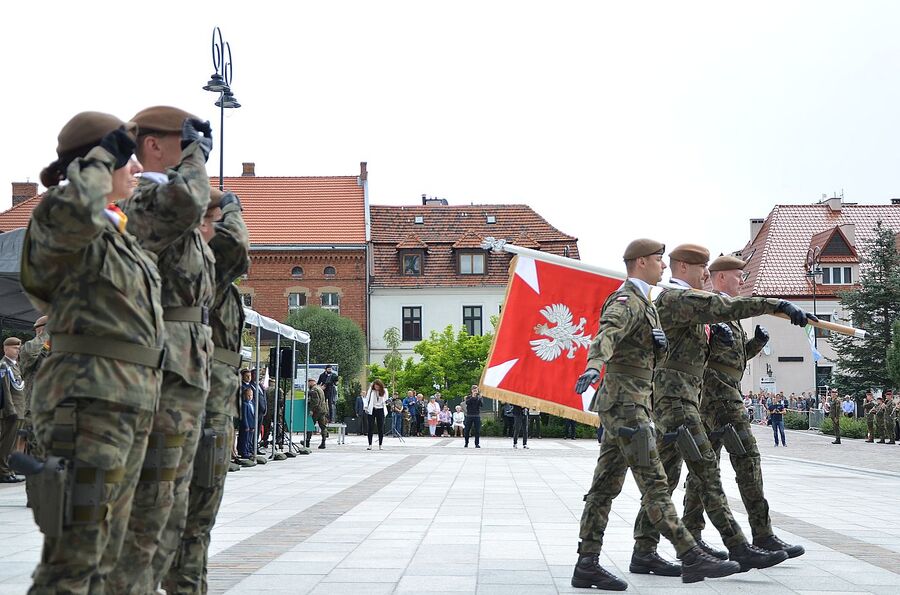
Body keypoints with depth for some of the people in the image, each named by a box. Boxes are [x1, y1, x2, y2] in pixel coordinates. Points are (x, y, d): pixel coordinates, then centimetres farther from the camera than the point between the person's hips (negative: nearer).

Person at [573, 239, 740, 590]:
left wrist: (659, 343, 8)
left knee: (606, 486, 6)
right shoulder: (625, 301, -11)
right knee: (654, 483, -9)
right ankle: (691, 558, -9)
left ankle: (587, 565, 7)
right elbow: (606, 334, -32)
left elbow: (656, 356, 28)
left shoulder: (643, 303, 21)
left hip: (625, 406, 10)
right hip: (626, 404, -10)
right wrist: (594, 364, -50)